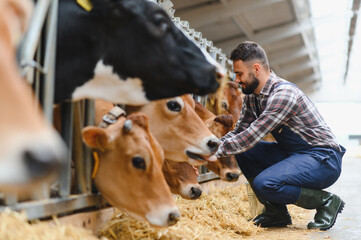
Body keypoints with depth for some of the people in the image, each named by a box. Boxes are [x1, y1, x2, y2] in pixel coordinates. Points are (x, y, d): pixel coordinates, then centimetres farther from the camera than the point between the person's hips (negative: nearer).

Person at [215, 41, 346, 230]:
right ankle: (276, 212, 7)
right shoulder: (252, 96, 5)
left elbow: (251, 137, -27)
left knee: (264, 184, -28)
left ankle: (326, 202, -5)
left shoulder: (284, 94, -24)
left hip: (323, 158, -9)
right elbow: (238, 133, 10)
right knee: (242, 151, -2)